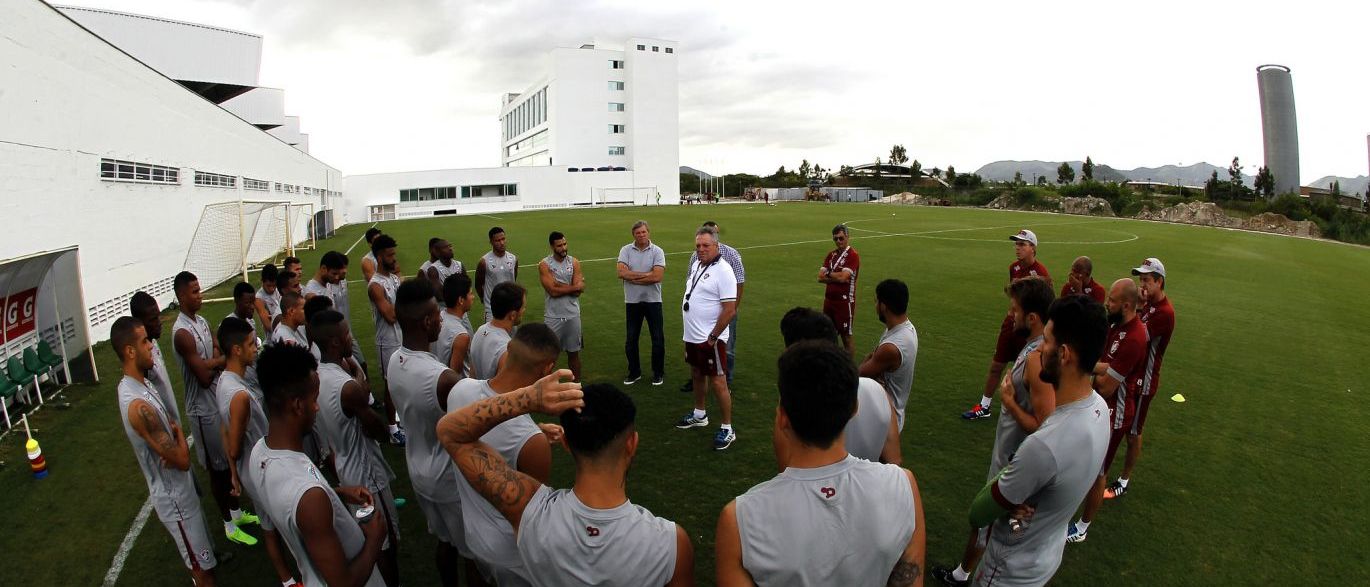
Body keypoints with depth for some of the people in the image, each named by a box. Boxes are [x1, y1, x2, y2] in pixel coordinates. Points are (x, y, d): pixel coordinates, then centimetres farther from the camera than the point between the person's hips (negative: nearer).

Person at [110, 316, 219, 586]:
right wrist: (178, 432, -10)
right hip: (174, 496, -9)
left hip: (176, 486, 9)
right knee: (202, 565, 10)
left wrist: (174, 433, -6)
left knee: (201, 553, 30)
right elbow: (183, 460, -27)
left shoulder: (136, 383, -2)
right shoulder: (139, 405, -33)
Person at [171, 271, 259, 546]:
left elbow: (219, 354, 6)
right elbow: (204, 376, -24)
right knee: (217, 467, 6)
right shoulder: (182, 332, -23)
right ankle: (229, 524, 21)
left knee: (231, 460, 19)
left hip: (221, 400, 8)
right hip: (204, 409, -8)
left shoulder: (202, 321, 5)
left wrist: (211, 363, -15)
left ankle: (236, 511, 36)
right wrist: (220, 361, -6)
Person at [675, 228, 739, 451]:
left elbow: (730, 310, -21)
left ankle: (727, 429, 12)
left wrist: (712, 337, -19)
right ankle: (699, 415, 41)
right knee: (697, 375, 22)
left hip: (711, 339, -8)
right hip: (692, 336, 8)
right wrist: (689, 325, 15)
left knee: (718, 383, -1)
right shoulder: (696, 265, 8)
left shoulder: (723, 271, -18)